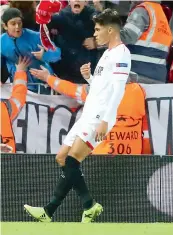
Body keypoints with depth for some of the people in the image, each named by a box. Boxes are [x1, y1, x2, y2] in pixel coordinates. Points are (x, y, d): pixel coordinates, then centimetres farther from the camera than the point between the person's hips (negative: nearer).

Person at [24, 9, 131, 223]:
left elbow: (117, 90, -18)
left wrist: (105, 121, -24)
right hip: (88, 116, 11)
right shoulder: (107, 54, 21)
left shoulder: (121, 53, -9)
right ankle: (89, 205, 5)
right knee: (63, 159, 7)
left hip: (99, 117, -11)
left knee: (72, 160, -19)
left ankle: (49, 211, -19)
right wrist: (89, 77, 9)